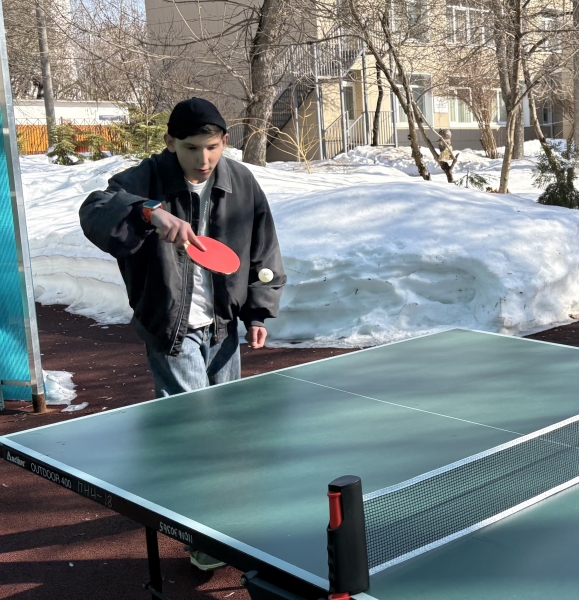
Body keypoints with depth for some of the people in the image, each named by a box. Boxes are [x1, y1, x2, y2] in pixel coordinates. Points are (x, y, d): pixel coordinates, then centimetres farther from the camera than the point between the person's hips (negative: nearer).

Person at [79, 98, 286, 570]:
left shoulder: (241, 184, -2)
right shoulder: (148, 180, -15)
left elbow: (263, 253, 8)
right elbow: (95, 211, -33)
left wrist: (258, 312, 4)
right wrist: (150, 213, -51)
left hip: (222, 325, 5)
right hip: (171, 327, -4)